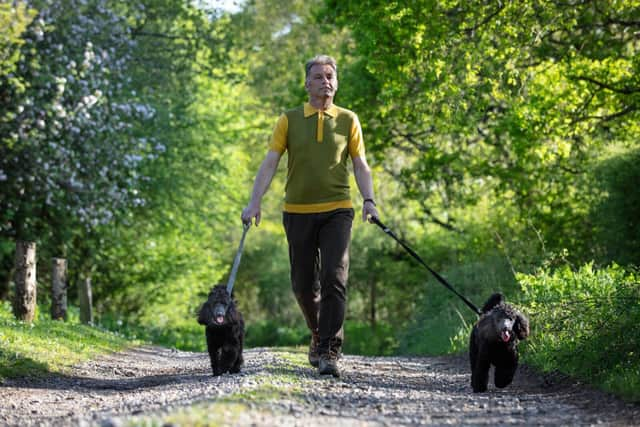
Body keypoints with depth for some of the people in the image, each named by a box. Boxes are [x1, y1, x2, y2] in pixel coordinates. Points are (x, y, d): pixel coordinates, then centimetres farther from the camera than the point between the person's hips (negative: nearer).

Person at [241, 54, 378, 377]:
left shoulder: (348, 120, 8)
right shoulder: (289, 121, 6)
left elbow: (360, 165, 7)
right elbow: (270, 163, 0)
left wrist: (369, 199, -9)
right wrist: (255, 202, -11)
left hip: (336, 210, -1)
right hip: (298, 212, 1)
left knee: (334, 279, -13)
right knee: (303, 284, 7)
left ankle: (329, 352, -12)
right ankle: (319, 334, 32)